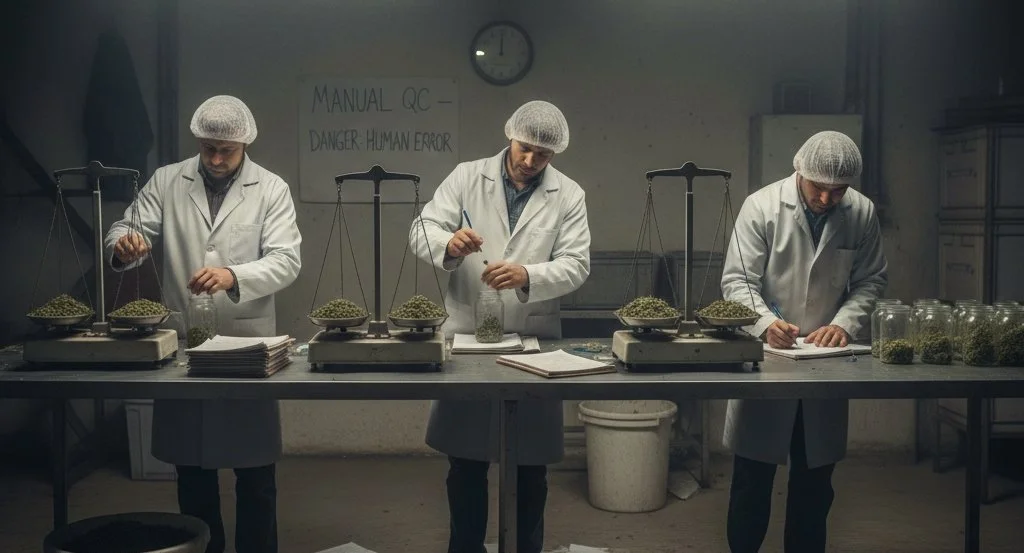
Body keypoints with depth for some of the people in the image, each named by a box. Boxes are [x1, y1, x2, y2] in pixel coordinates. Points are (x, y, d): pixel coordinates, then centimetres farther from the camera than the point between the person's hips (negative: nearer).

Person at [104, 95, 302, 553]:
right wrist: (124, 244, -21)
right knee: (191, 467, 12)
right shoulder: (166, 181, 6)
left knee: (255, 471, 5)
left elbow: (286, 261, -10)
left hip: (248, 342, -2)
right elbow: (127, 230, 4)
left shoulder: (272, 189, -1)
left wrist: (233, 275, -29)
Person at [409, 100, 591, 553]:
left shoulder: (569, 195, 1)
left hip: (533, 341, 0)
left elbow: (575, 265, -7)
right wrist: (448, 241, -26)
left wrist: (527, 275, -26)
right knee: (465, 461, 10)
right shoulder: (466, 177, 2)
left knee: (530, 467, 11)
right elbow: (421, 230, -3)